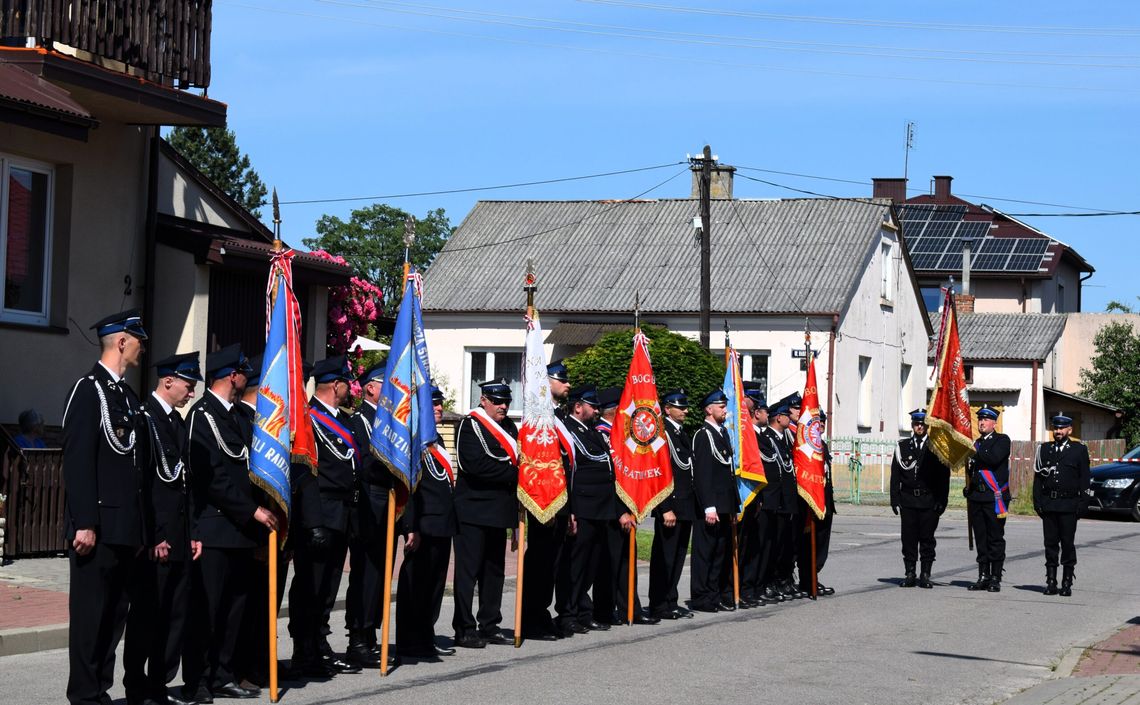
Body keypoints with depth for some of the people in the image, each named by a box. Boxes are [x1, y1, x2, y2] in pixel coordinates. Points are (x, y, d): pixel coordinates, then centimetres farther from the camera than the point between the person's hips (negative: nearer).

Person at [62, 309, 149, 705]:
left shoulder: (128, 396, 17)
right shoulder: (89, 390, -9)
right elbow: (77, 461, -16)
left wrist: (140, 529, 17)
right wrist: (84, 524, -21)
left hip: (125, 529, 8)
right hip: (98, 527, -8)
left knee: (116, 612, 10)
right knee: (90, 612, -3)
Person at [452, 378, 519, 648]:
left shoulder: (510, 427, 17)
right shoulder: (470, 425, -8)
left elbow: (518, 460, 19)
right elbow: (475, 464, -20)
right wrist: (513, 473, -15)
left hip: (499, 512, 8)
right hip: (474, 511, -8)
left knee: (494, 570, 11)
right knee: (468, 571, -5)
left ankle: (490, 626, 18)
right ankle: (464, 630, -2)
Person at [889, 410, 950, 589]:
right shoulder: (902, 447, 10)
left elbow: (944, 477, 3)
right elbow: (895, 476, 8)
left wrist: (941, 501, -5)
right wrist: (895, 500, 0)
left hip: (929, 501, -1)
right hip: (908, 500, 1)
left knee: (927, 539, 1)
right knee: (909, 539, 1)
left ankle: (925, 575, 6)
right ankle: (910, 574, 7)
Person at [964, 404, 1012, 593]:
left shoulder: (1002, 440, 0)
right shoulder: (975, 443, 19)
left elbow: (994, 458, -19)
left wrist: (976, 451, -13)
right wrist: (968, 491, 18)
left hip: (995, 498, -6)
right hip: (976, 498, 6)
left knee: (996, 539, -3)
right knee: (981, 540, 8)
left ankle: (995, 578, 0)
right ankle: (983, 577, 12)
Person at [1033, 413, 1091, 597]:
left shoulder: (1079, 450, 4)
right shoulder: (1044, 449, 12)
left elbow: (1085, 479, 2)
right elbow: (1038, 478, 11)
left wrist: (1082, 504, -6)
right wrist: (1037, 502, 3)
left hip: (1069, 505, -3)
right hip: (1048, 504, 3)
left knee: (1067, 544, -1)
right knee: (1050, 544, 5)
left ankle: (1067, 583, 5)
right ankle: (1051, 582, 10)